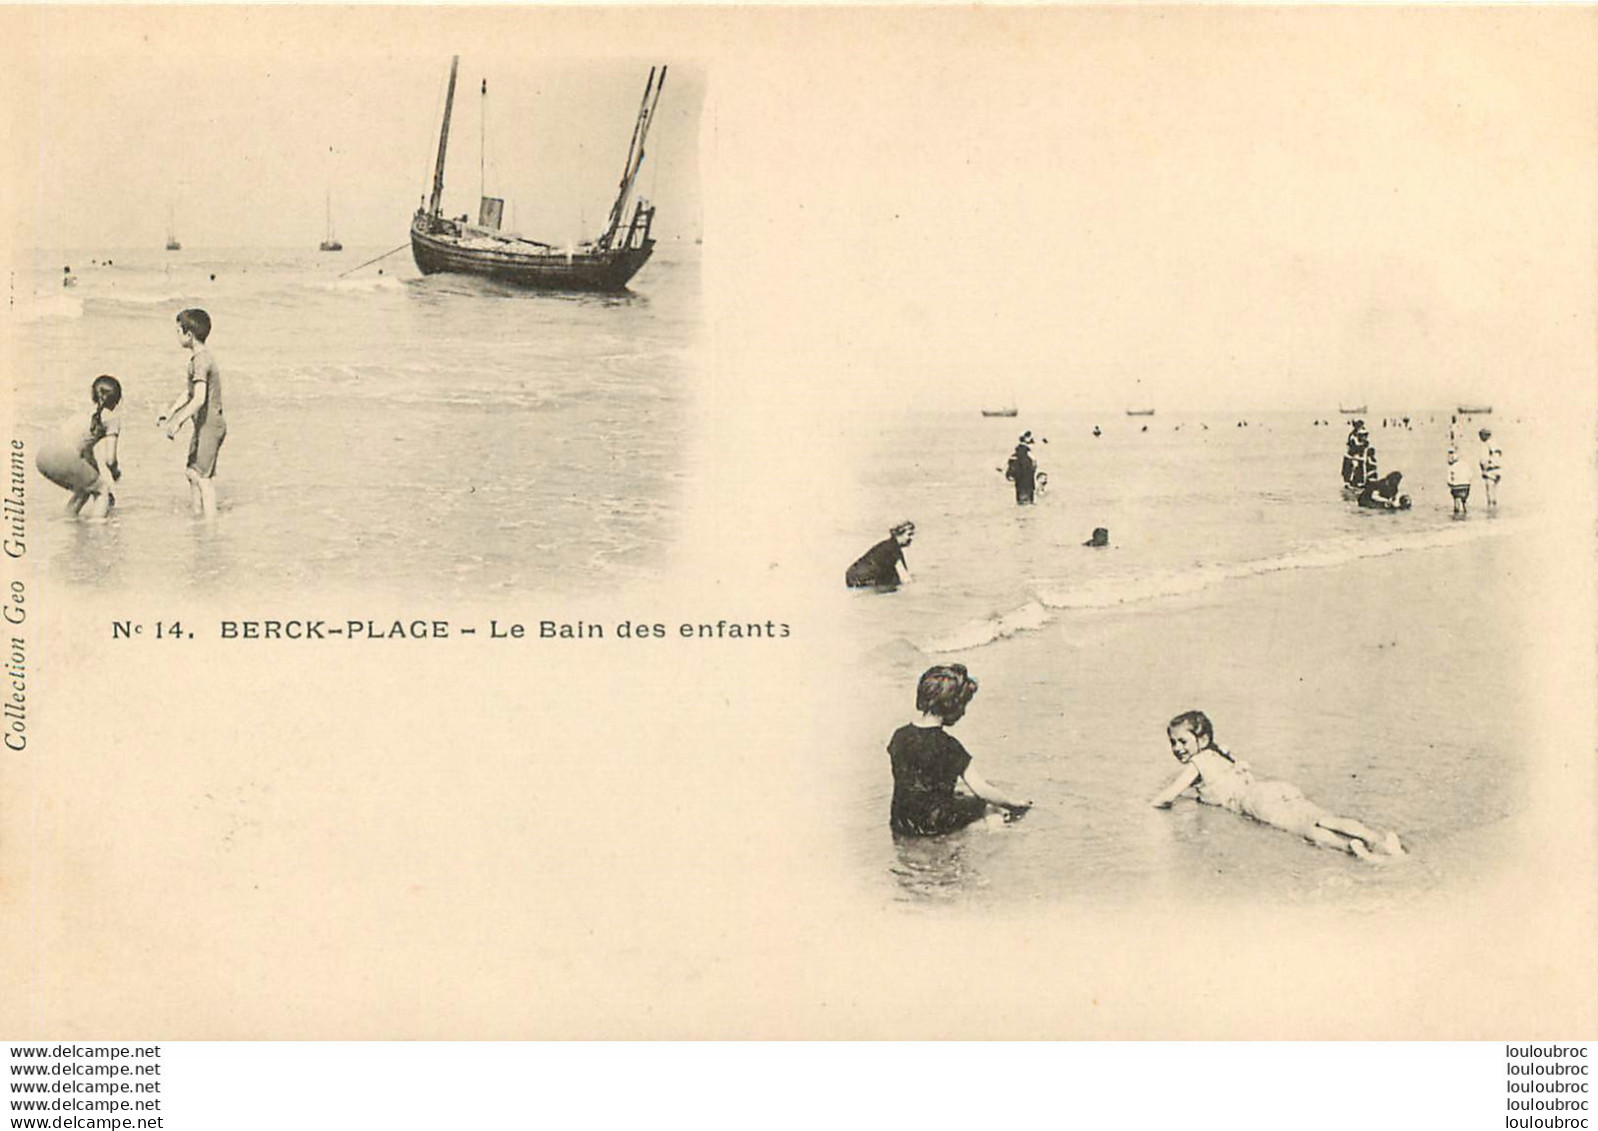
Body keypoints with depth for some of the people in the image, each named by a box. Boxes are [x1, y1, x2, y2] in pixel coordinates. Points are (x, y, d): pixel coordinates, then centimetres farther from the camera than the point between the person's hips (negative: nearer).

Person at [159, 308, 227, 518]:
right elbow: (189, 392, 24)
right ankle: (197, 513, 24)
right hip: (204, 424, 10)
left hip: (210, 424, -10)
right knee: (192, 472, 16)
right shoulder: (200, 357, 12)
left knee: (203, 475, -7)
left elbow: (199, 398, -28)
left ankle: (211, 519, -4)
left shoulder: (201, 360, -20)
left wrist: (178, 422, -28)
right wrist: (170, 412, 27)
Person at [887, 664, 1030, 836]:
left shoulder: (900, 736, -3)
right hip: (932, 826, -5)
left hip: (899, 824, 5)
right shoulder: (947, 746, -21)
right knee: (980, 802, 24)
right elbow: (981, 790, -17)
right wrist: (1015, 804, -1)